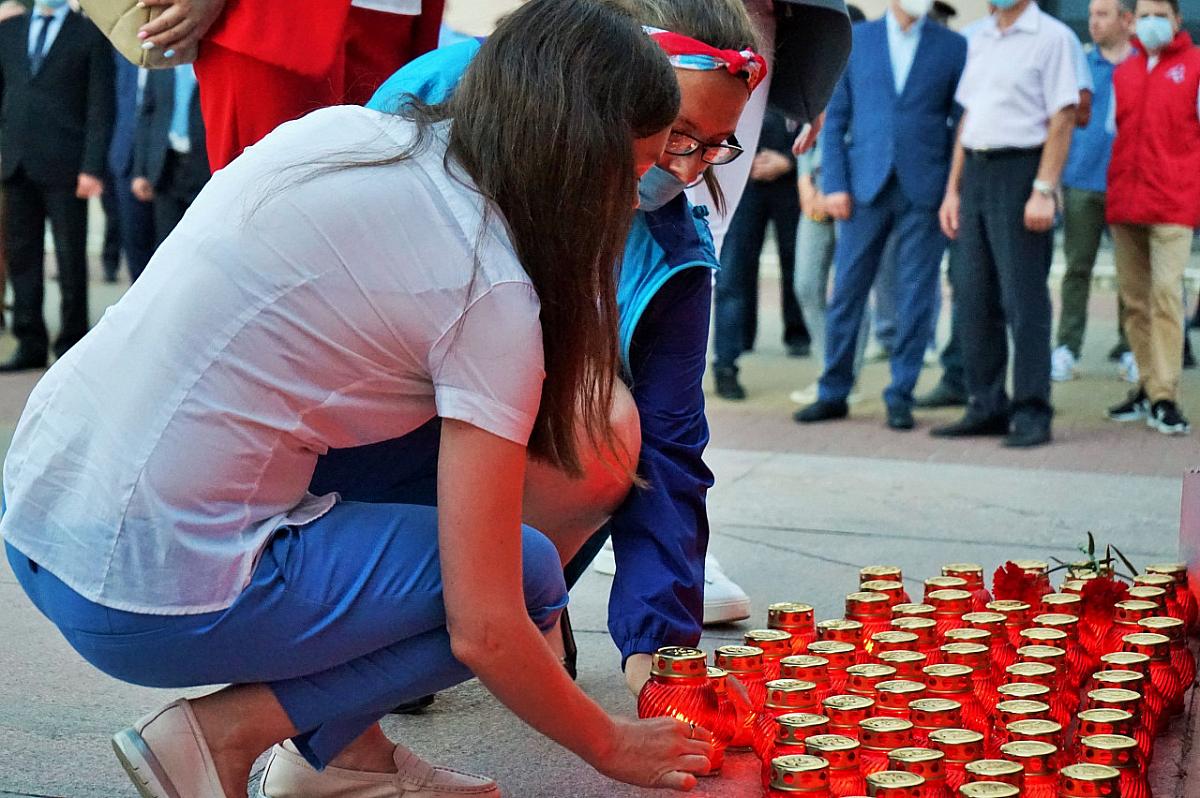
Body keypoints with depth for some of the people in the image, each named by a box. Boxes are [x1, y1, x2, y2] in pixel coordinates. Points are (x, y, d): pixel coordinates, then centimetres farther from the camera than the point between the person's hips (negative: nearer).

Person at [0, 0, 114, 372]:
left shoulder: (91, 35, 1)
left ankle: (71, 345, 9)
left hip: (64, 166, -4)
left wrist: (91, 167, -11)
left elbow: (100, 107, -3)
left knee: (71, 258, 1)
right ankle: (31, 344, 12)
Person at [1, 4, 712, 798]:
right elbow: (484, 634, -13)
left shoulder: (340, 129, 6)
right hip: (146, 599, -8)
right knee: (530, 574, 4)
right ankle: (224, 732, -1)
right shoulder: (489, 294, -14)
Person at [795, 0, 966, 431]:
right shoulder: (855, 39, 7)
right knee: (846, 292, 4)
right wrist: (834, 184, -2)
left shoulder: (952, 47, 5)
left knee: (916, 297, 2)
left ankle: (900, 396, 12)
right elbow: (835, 117, 6)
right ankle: (833, 393, 15)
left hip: (923, 189, -1)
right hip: (866, 186, 1)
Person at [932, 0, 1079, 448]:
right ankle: (986, 407, 16)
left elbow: (1062, 119, -11)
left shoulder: (1052, 37, -5)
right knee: (974, 297, 8)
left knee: (1024, 298, -6)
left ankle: (1031, 414, -1)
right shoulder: (980, 40, 17)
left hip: (1020, 171, -7)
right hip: (975, 173, 7)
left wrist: (1044, 190, -18)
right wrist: (953, 189, 15)